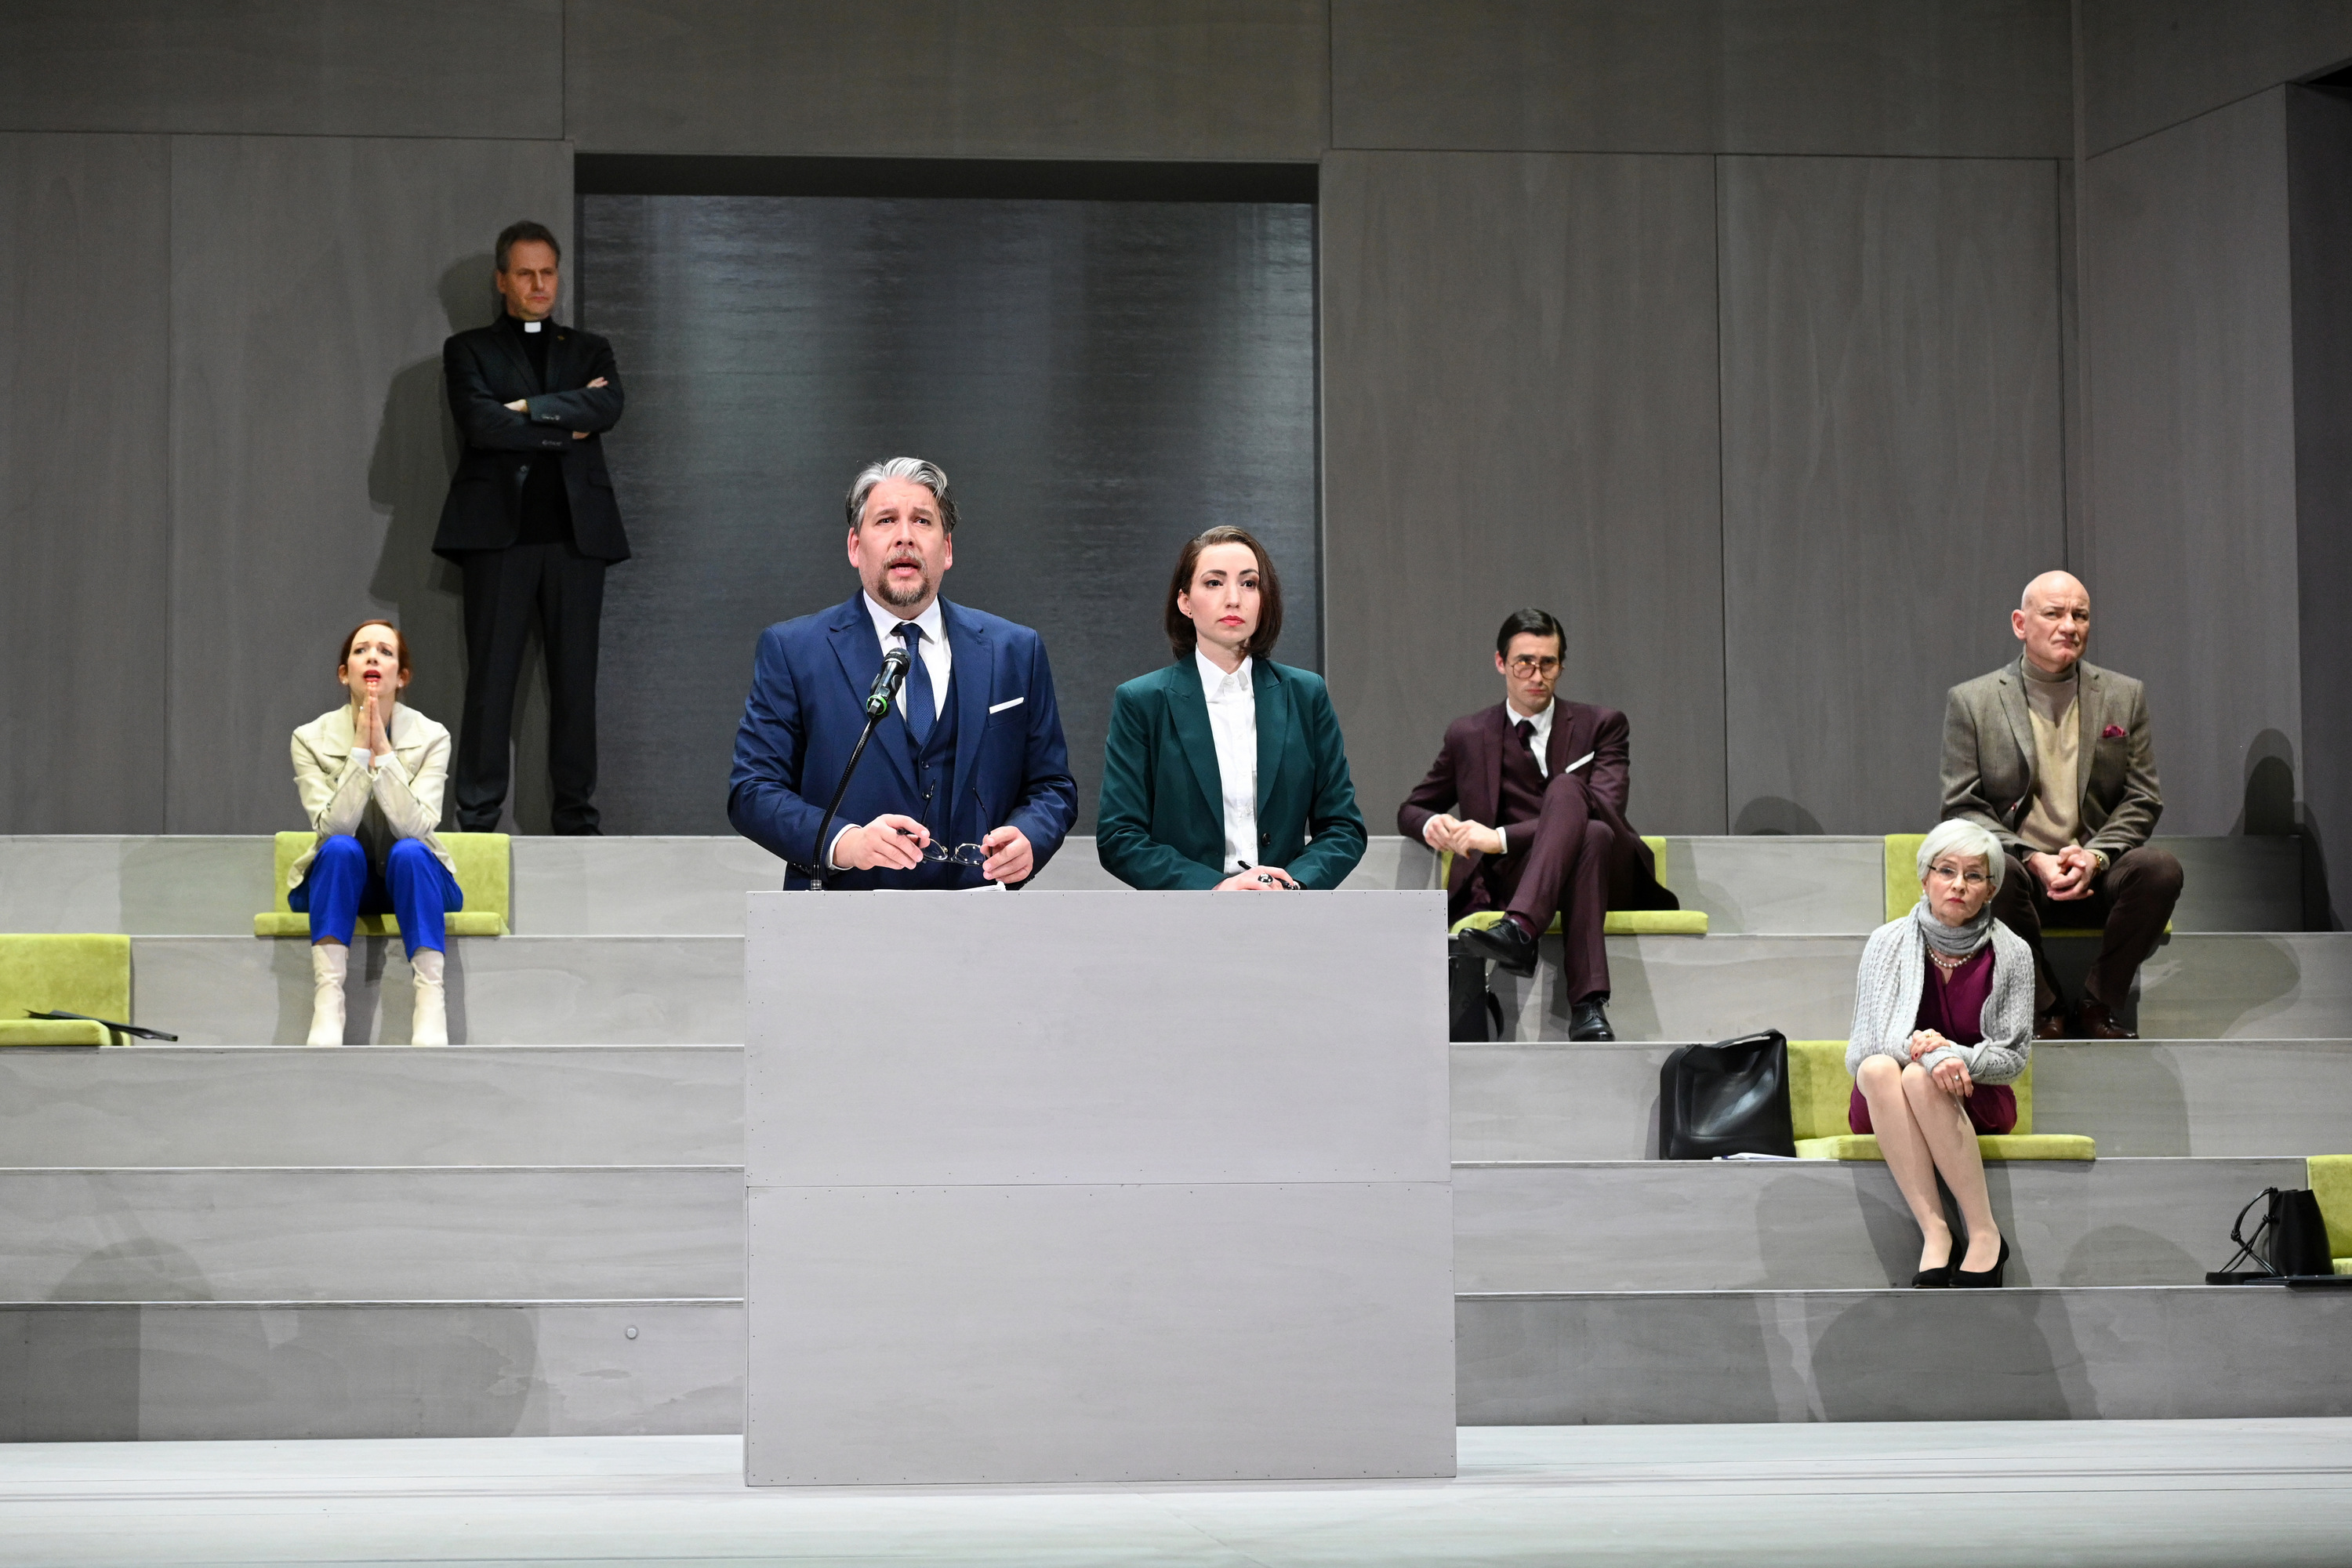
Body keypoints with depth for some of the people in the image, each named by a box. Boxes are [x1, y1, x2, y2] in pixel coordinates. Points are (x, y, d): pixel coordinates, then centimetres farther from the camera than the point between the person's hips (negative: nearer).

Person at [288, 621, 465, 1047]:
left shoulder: (431, 738, -10)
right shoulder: (311, 739, -9)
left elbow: (414, 826, -24)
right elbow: (332, 827, -22)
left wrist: (383, 751, -30)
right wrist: (360, 752, -29)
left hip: (411, 883, 0)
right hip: (339, 881, 0)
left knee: (408, 851, -33)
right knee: (340, 848, -32)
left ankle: (431, 998, -39)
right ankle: (327, 997, -39)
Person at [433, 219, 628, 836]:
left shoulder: (589, 350, 19)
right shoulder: (469, 350, 12)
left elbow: (607, 407, -3)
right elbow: (480, 423, -7)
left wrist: (527, 408, -8)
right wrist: (566, 426, -5)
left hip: (576, 530, 2)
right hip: (498, 529, -2)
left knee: (576, 679, 2)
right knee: (490, 680, -5)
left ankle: (577, 818, 5)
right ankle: (477, 821, -3)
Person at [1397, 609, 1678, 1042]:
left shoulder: (1600, 725, 10)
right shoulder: (1468, 736, 17)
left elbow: (1605, 809, -7)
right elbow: (1411, 810, 26)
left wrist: (1502, 838, -18)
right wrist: (1432, 824, -4)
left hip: (1604, 874, 0)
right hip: (1513, 882, 0)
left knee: (1565, 788, -32)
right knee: (1593, 834, -35)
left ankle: (1519, 929, -53)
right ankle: (1588, 1005, -50)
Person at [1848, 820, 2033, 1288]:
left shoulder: (2011, 953, -1)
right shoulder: (1889, 942, 0)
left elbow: (2013, 1057, -1)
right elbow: (1874, 1038, -7)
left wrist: (1958, 1057, -21)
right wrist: (1927, 1051, -29)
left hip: (1977, 1101, -1)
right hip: (1885, 1107, 1)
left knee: (1920, 1079, -35)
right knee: (1878, 1067, -35)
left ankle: (1985, 1233, -34)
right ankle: (1934, 1233, -43)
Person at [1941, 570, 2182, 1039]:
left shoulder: (2125, 696, 10)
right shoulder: (1972, 701, 4)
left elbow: (2142, 801, 7)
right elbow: (1962, 806, -1)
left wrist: (2095, 856, -12)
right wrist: (2033, 859, -16)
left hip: (2096, 875, 2)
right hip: (2018, 866, -2)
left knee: (2160, 869, -29)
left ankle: (2098, 1007, -11)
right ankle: (2045, 1012, -18)